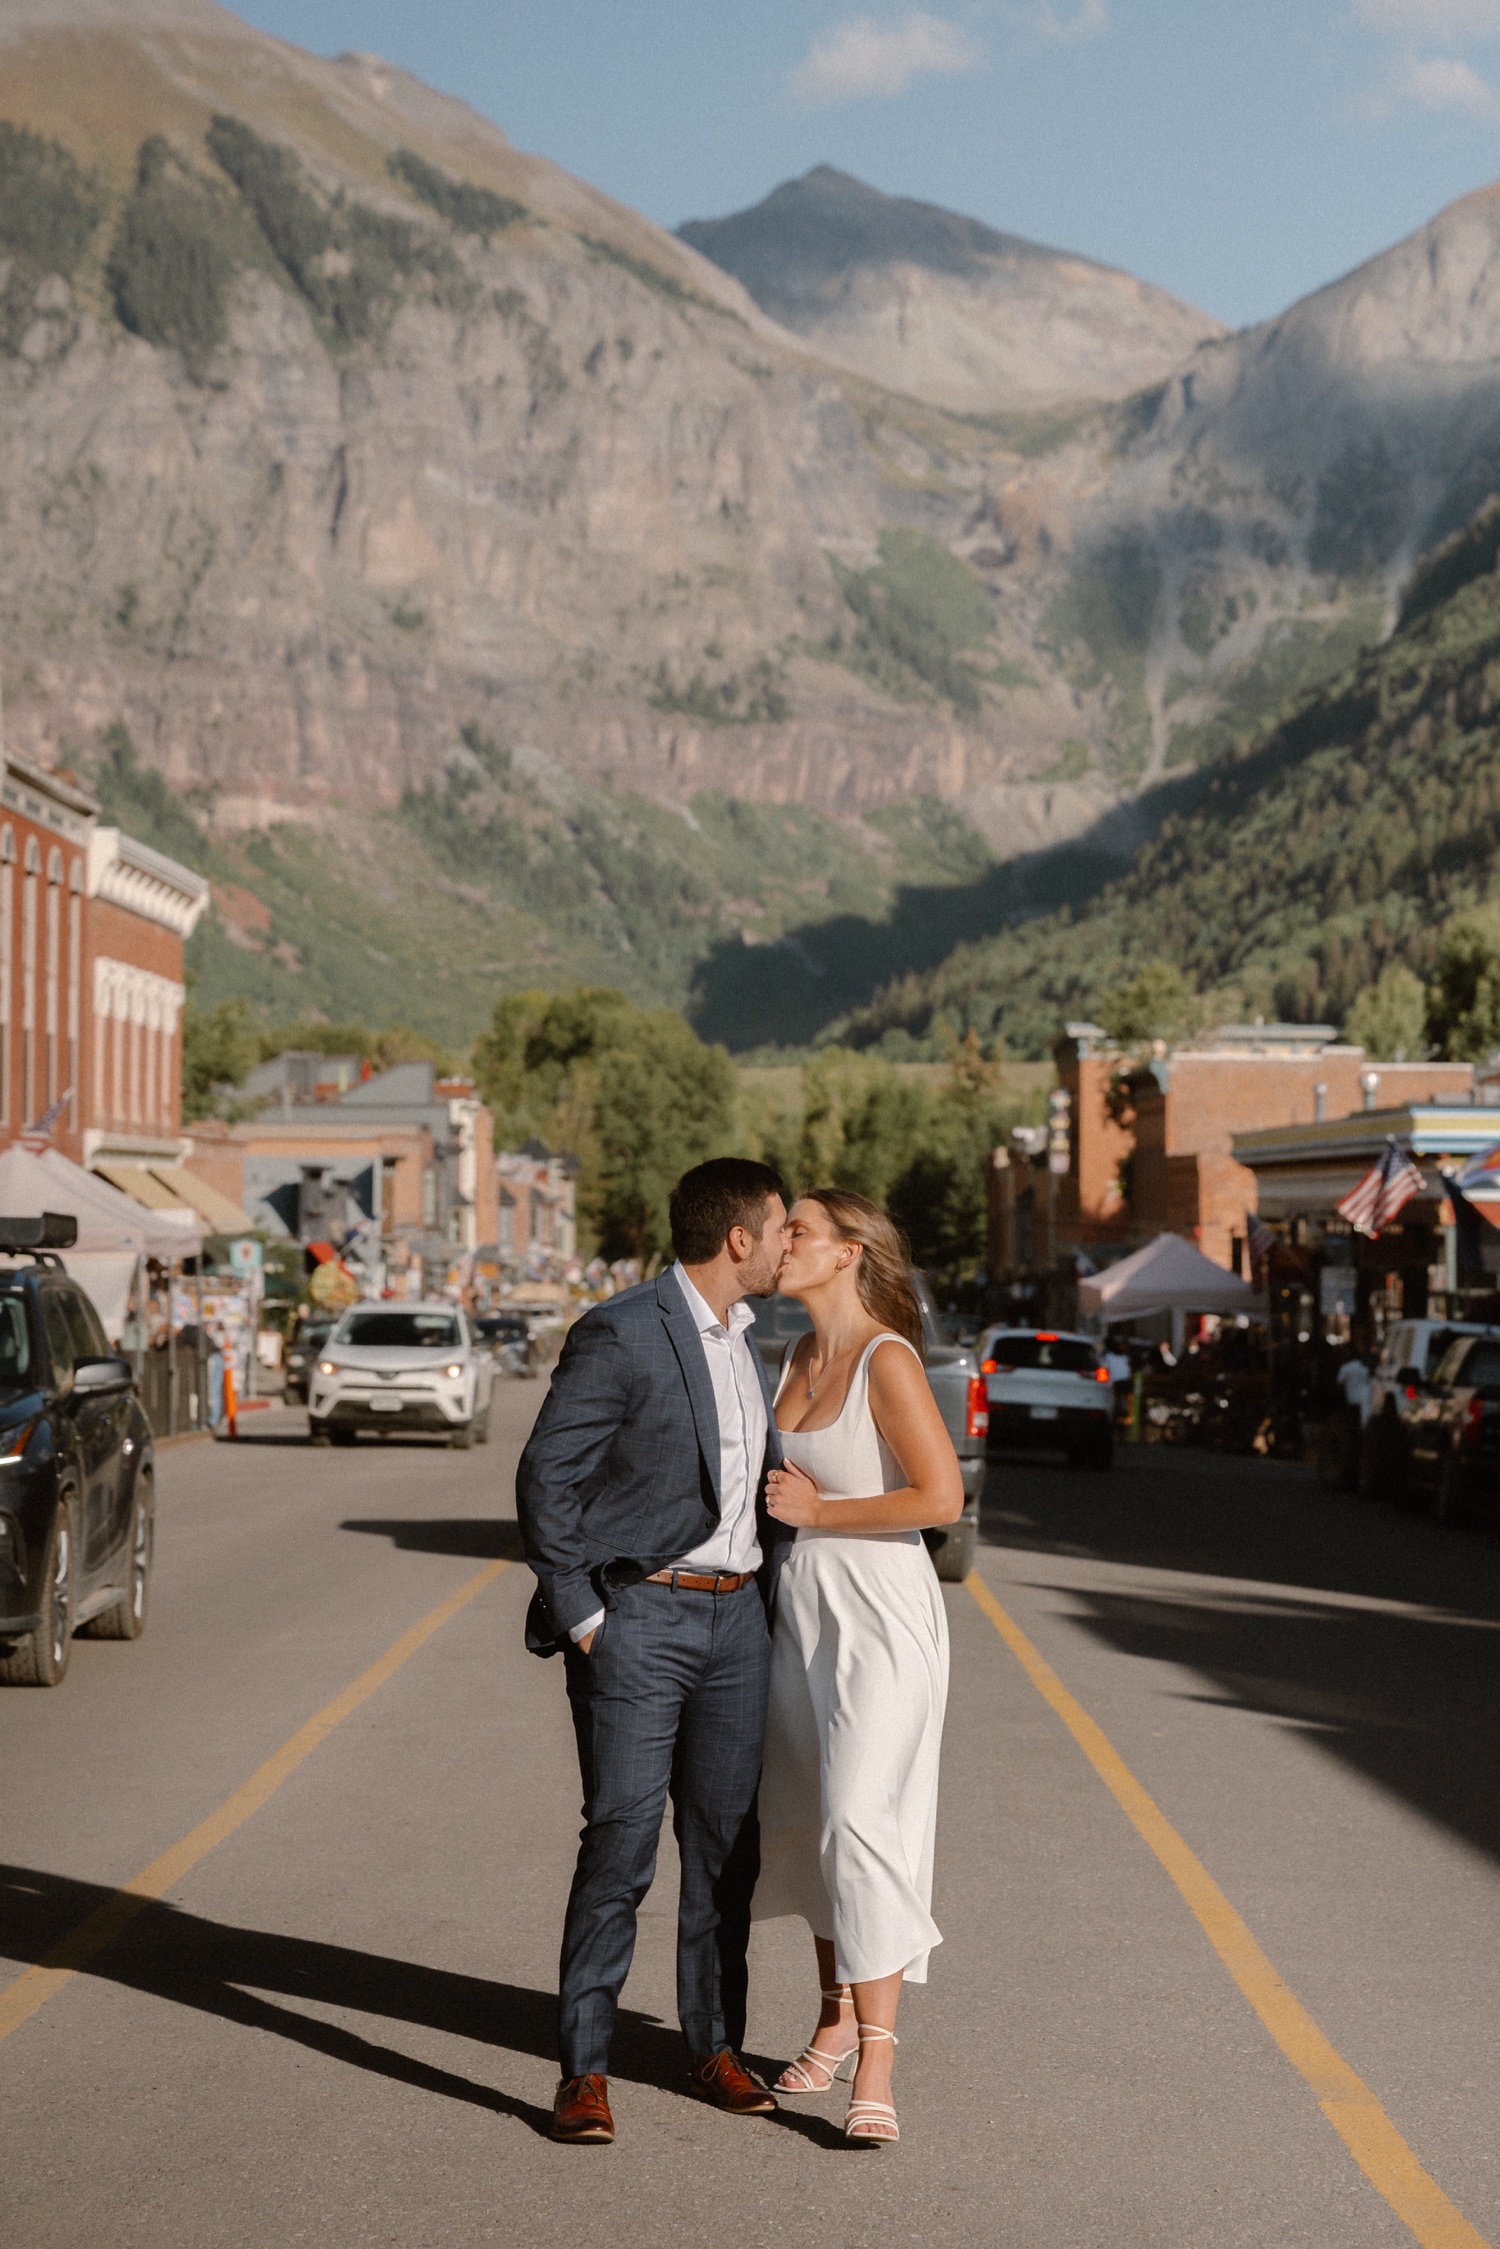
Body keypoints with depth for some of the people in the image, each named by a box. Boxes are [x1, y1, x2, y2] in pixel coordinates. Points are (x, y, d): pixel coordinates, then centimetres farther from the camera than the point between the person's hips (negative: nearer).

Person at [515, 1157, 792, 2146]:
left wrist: (766, 1598, 15)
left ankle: (717, 2045, 21)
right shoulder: (621, 1336, -13)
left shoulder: (743, 1342, 13)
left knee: (726, 1841, 10)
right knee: (621, 1841, -7)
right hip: (638, 1617, -7)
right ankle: (585, 2069, 0)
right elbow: (546, 1478, -13)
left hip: (734, 1617, 7)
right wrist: (578, 1617, -13)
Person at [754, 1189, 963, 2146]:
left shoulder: (889, 1360, -14)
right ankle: (838, 2020, 30)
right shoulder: (799, 1359, 10)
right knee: (804, 1822, 14)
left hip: (881, 1613, -8)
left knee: (861, 1821, -16)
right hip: (800, 1609, 8)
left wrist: (820, 1511, -14)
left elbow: (942, 1496, -20)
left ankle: (876, 2067, -15)